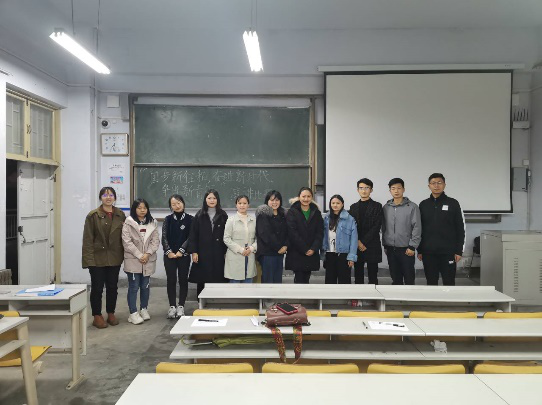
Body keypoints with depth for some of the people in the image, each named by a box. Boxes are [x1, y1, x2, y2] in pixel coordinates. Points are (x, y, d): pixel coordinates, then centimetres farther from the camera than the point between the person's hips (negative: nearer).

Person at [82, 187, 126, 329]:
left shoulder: (120, 215, 4)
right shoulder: (93, 215, -6)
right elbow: (87, 239, -8)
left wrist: (123, 255, -1)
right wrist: (89, 258, -14)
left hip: (114, 258, 3)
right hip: (98, 257, -3)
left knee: (112, 287, 12)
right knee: (97, 288, 6)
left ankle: (111, 314, 27)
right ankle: (97, 316, 19)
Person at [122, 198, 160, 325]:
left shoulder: (152, 223, 7)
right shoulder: (128, 223, -4)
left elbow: (155, 241, 3)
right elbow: (127, 242, -10)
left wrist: (147, 254, -11)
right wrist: (139, 255, -13)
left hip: (148, 261, 3)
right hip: (133, 260, -3)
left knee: (145, 286, 12)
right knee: (134, 287, 0)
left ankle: (144, 309, 26)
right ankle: (133, 313, 7)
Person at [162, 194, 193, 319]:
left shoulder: (190, 219, 0)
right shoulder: (168, 219, 5)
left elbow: (190, 237, -5)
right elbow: (164, 237, 2)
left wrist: (181, 251, -11)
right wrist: (169, 251, -9)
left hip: (184, 255, -1)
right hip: (169, 255, 1)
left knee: (183, 280, 4)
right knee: (171, 280, 2)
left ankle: (181, 306, 13)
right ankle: (172, 306, 10)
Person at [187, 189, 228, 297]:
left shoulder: (223, 215, 5)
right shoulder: (199, 215, 5)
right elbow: (193, 234, 2)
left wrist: (226, 251, -1)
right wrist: (193, 251, -5)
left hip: (218, 253, 0)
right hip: (203, 253, 0)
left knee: (218, 279, -1)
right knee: (201, 280, 2)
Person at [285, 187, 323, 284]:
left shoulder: (316, 213, 10)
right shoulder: (292, 212, -2)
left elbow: (320, 232, 4)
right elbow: (292, 233, -9)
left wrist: (314, 248, -10)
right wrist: (305, 249, -13)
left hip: (312, 254, 3)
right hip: (296, 254, -3)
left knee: (306, 279, 8)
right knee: (299, 279, -5)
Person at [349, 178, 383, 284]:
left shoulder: (377, 206, 2)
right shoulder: (353, 207, 13)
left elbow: (376, 226, -7)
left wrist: (364, 241, -12)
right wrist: (358, 242, -8)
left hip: (372, 246, -3)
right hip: (356, 246, 3)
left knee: (372, 276, 0)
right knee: (358, 276, 7)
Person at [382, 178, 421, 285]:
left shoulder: (412, 207, -5)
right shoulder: (386, 208, 6)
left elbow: (417, 228, -8)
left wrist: (412, 246, -12)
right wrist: (385, 245, 9)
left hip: (406, 249, -3)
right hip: (391, 249, 4)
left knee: (409, 277, 4)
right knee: (395, 277, 11)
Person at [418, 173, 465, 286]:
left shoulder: (453, 203, 1)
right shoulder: (423, 205, 8)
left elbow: (460, 229, 1)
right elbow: (419, 229, 9)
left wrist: (459, 251, -4)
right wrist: (419, 250, 5)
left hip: (448, 252, -2)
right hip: (428, 252, 2)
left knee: (449, 282, 4)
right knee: (431, 283, 8)